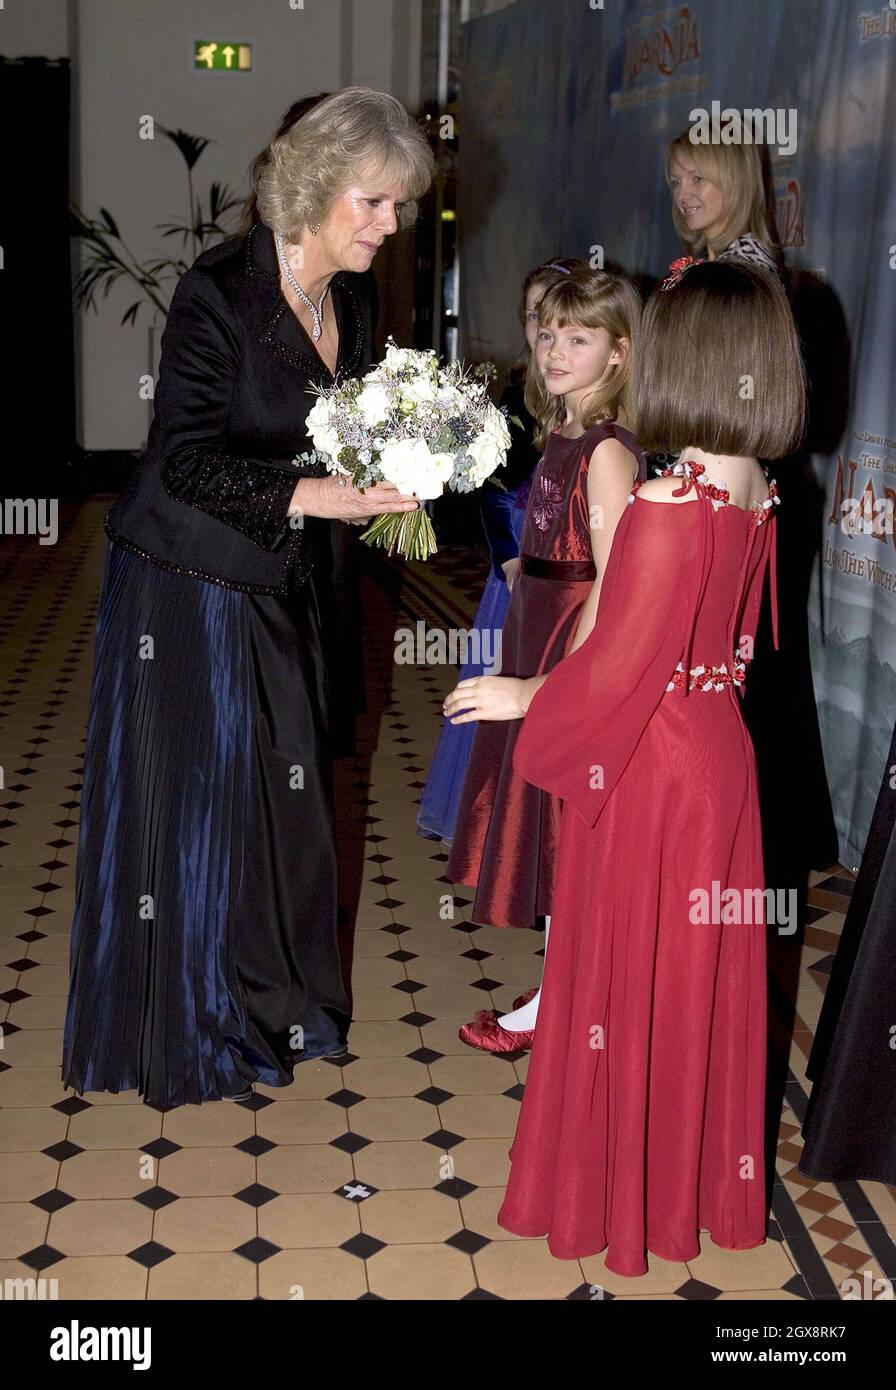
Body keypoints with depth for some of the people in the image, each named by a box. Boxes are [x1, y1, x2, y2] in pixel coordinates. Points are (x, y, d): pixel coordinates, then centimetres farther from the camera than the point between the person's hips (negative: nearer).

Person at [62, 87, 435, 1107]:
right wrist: (312, 496, -28)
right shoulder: (218, 292, -21)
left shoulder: (349, 299, 2)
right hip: (185, 590, -7)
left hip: (280, 589, 7)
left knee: (282, 800, 16)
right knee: (189, 806, 6)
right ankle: (186, 1031, 24)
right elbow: (185, 462, -21)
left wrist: (388, 478, -7)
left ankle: (273, 1004, 35)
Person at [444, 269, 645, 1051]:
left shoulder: (608, 451, -19)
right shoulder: (563, 436, 8)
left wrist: (556, 684, -26)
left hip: (579, 651, -9)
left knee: (561, 829, 2)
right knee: (547, 827, 17)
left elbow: (611, 582, -23)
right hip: (539, 638, 9)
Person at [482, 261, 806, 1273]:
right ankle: (710, 1178, 37)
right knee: (706, 972, 20)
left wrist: (523, 700, -5)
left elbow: (619, 666, -21)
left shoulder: (666, 508, -25)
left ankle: (625, 1199, 25)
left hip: (650, 771, -7)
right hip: (720, 752, 8)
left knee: (635, 978, 8)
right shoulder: (756, 499, 0)